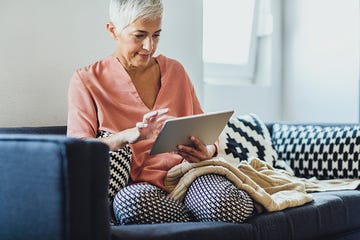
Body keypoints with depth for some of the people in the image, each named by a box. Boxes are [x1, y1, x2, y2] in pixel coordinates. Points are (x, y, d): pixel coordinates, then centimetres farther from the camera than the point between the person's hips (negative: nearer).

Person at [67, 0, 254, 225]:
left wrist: (208, 151, -9)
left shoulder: (175, 70, 16)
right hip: (139, 185, 0)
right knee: (130, 201, -39)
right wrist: (130, 135, -25)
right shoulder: (87, 80, 6)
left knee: (225, 204, -35)